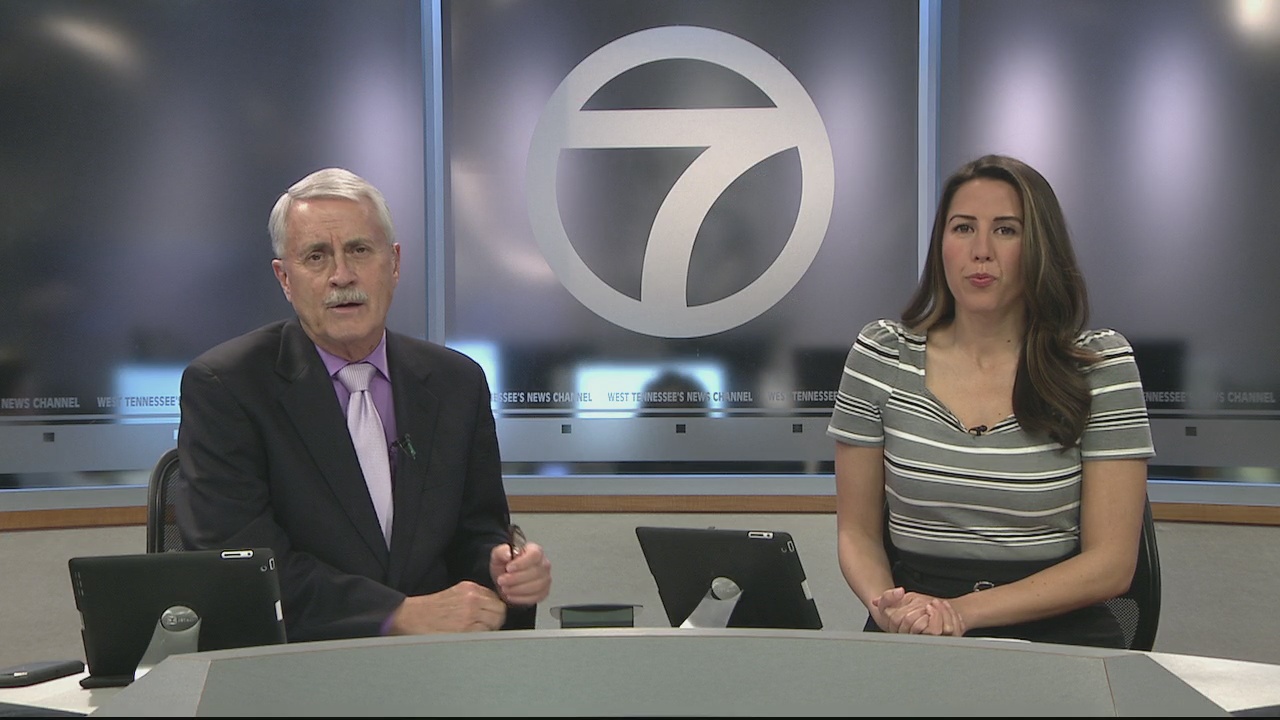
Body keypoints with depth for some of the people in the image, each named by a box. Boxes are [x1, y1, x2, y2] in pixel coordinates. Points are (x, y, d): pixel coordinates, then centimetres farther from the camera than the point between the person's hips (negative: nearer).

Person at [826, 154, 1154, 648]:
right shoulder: (881, 355, 3)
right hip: (911, 645, 0)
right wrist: (884, 604, -16)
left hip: (1057, 634, 0)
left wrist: (963, 611, -16)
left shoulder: (1100, 363, -1)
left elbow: (1110, 562, -4)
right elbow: (857, 532, 6)